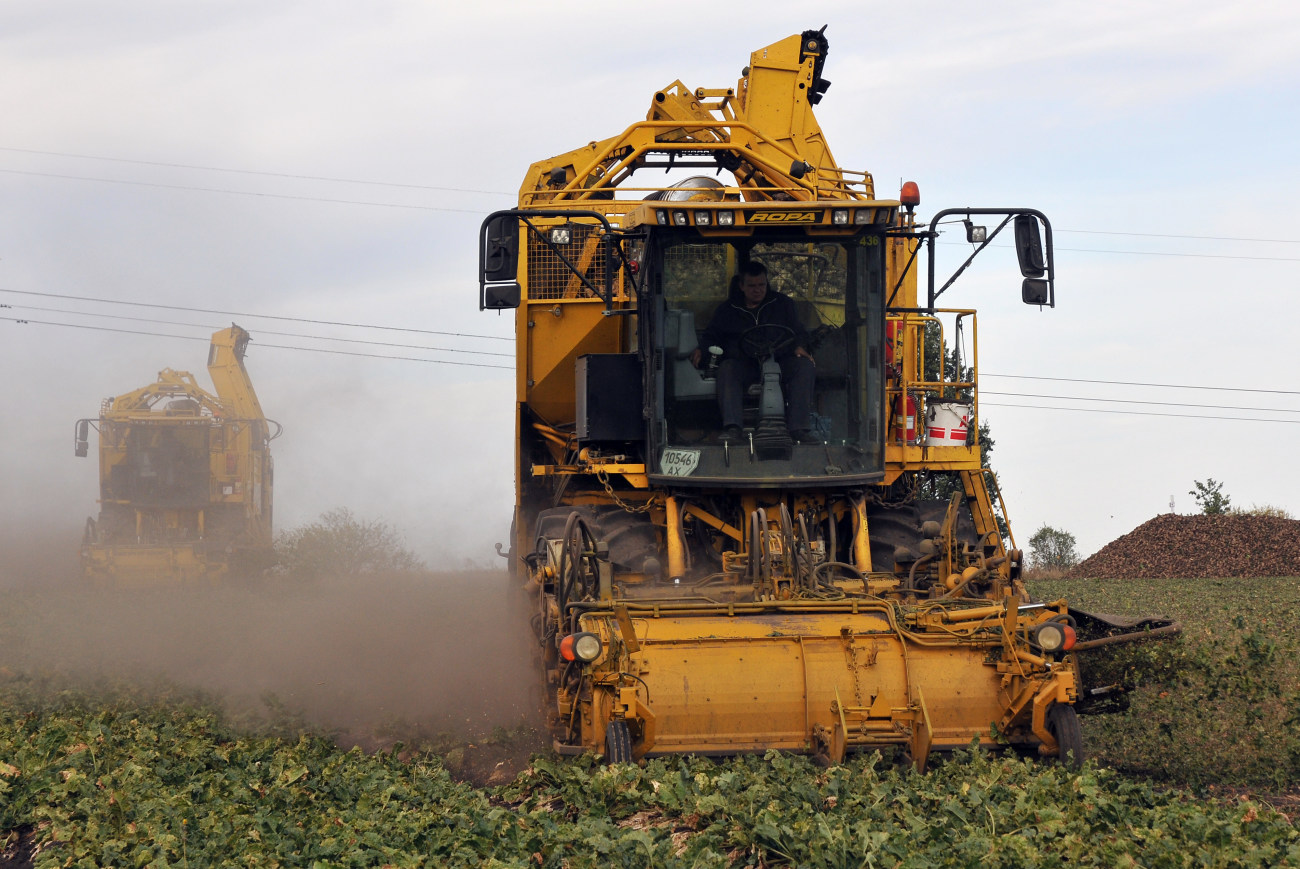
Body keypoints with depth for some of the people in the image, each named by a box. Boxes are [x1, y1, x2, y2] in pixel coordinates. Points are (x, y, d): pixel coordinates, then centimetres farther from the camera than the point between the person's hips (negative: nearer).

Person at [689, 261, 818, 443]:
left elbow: (799, 332, 17)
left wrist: (799, 347, -6)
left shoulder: (782, 304, 18)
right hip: (743, 363, -1)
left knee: (806, 366, -29)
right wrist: (701, 350, -3)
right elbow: (710, 335, 20)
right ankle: (732, 427, -47)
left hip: (779, 359, 1)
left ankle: (799, 428, -34)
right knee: (726, 369, -35)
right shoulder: (727, 310, 18)